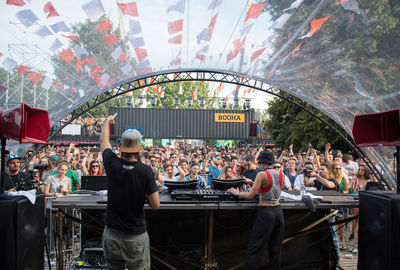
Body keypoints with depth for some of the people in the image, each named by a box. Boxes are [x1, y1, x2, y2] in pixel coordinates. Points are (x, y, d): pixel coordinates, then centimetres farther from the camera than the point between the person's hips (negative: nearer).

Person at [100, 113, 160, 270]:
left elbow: (104, 141, 13)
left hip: (112, 235, 3)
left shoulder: (113, 165, -8)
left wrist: (107, 122, 30)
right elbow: (156, 205, -14)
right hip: (137, 237, -3)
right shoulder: (145, 171, -16)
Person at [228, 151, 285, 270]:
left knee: (255, 248, 0)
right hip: (278, 212, 6)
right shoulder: (281, 174, 4)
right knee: (275, 249, 15)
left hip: (265, 213, -6)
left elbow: (250, 196, -15)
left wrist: (237, 193, 1)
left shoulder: (262, 174, -15)